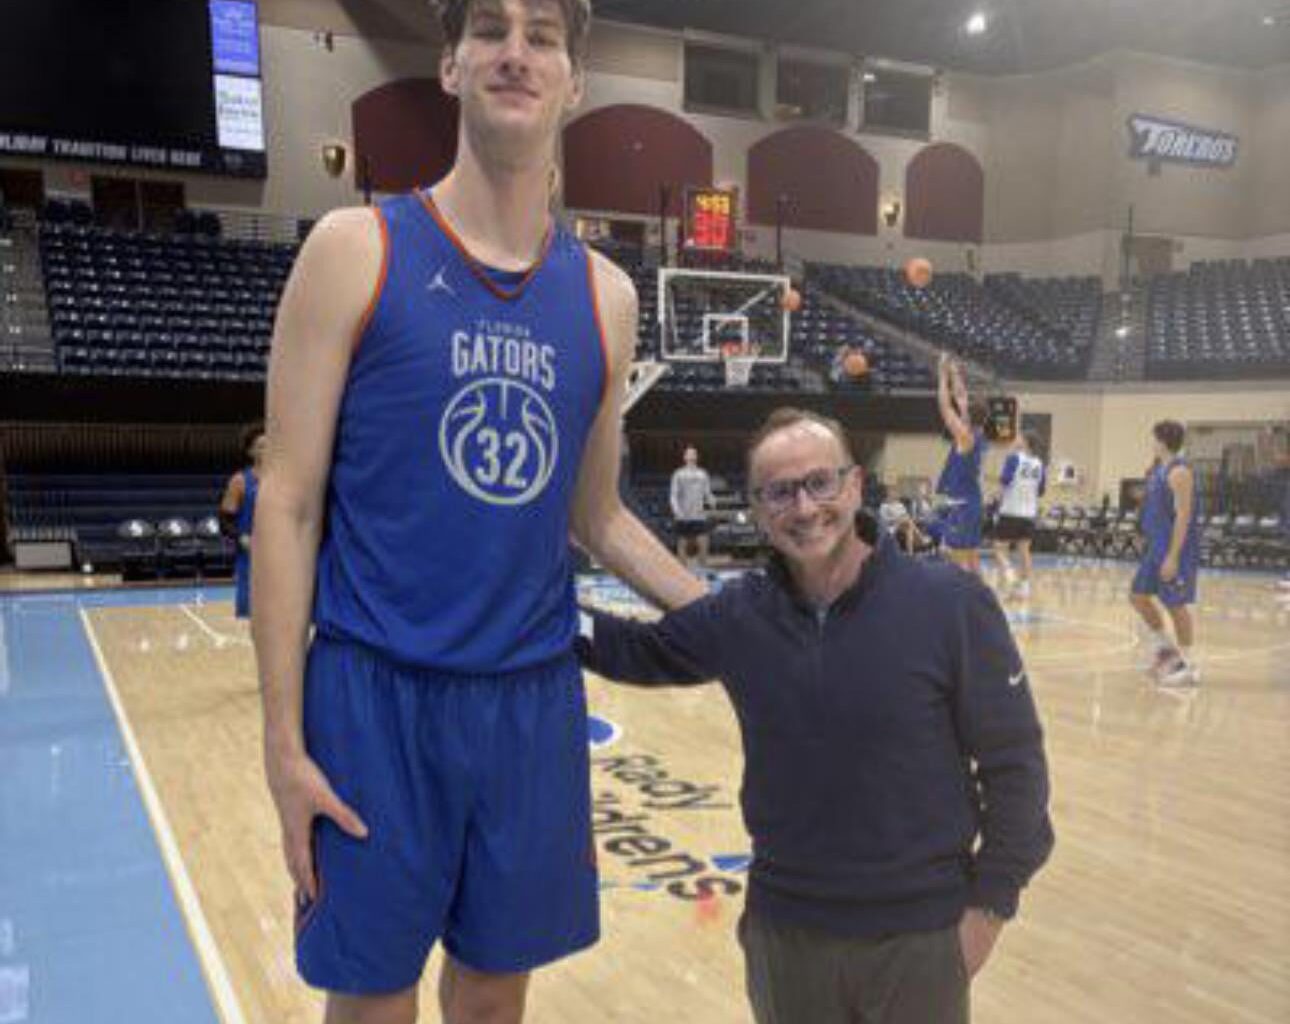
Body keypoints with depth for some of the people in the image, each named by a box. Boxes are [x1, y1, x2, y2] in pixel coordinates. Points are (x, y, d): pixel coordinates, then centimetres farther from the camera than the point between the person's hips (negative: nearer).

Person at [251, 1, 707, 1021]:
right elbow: (289, 502, -6)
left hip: (536, 697, 4)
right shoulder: (357, 249, -5)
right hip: (376, 689, -3)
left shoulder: (604, 295, 6)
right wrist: (285, 740, -9)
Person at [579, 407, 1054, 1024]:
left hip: (919, 932, -2)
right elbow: (640, 652, 10)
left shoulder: (952, 605, -15)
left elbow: (1013, 764, -8)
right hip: (784, 928, 3)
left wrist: (991, 901, -6)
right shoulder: (737, 615, -5)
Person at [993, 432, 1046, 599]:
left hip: (1010, 512, -5)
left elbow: (1005, 480, -18)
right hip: (1029, 513, 5)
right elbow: (1041, 491, 13)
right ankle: (1024, 585, 14)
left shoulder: (1014, 458, -9)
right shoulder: (1039, 464, 8)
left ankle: (1010, 575, -20)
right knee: (1024, 550, 12)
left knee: (1000, 548, 2)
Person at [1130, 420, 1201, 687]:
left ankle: (1187, 667, 10)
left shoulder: (1179, 472, -17)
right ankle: (1167, 648, 25)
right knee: (1138, 596, 12)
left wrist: (1172, 556, -23)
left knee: (1177, 606, -2)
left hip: (1175, 550, -9)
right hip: (1157, 546, 9)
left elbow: (1183, 515, -21)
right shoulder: (1159, 469, 11)